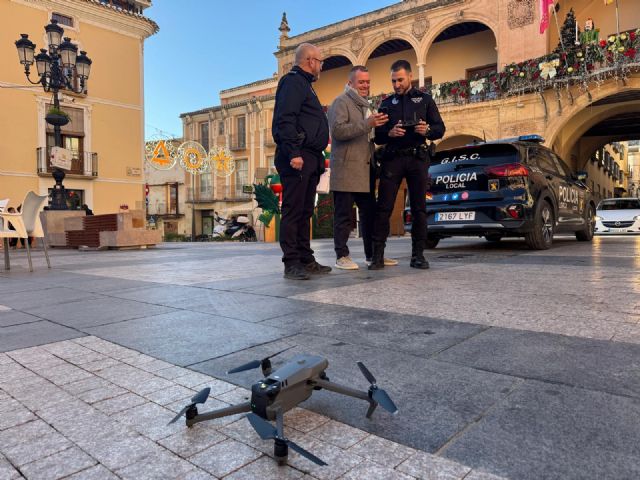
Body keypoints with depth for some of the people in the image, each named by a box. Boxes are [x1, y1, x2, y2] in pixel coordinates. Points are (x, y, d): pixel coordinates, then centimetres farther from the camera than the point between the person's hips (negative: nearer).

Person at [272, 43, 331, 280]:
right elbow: (285, 120, -16)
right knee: (293, 211, -8)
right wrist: (294, 153, -24)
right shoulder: (292, 81, -3)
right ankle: (291, 264, -6)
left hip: (309, 160, 10)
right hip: (297, 158, -10)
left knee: (304, 212, 10)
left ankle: (306, 261, 15)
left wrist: (318, 158, 18)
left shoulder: (303, 84, 27)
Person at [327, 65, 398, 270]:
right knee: (343, 214, -4)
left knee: (369, 212, 10)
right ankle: (342, 256, 3)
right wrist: (368, 124, -23)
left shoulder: (365, 105, 24)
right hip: (346, 169, -8)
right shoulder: (341, 102, -3)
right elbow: (337, 130, -19)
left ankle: (372, 254, 18)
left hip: (365, 170, 9)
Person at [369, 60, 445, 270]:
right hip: (392, 158, 0)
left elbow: (440, 128, 8)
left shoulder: (424, 99, 12)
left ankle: (418, 255, 7)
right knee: (383, 207, -7)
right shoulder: (386, 103, 15)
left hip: (417, 158, 0)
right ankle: (378, 255, -4)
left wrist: (427, 130, -13)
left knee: (419, 208, 0)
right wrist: (389, 133, -10)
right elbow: (377, 136, 11)